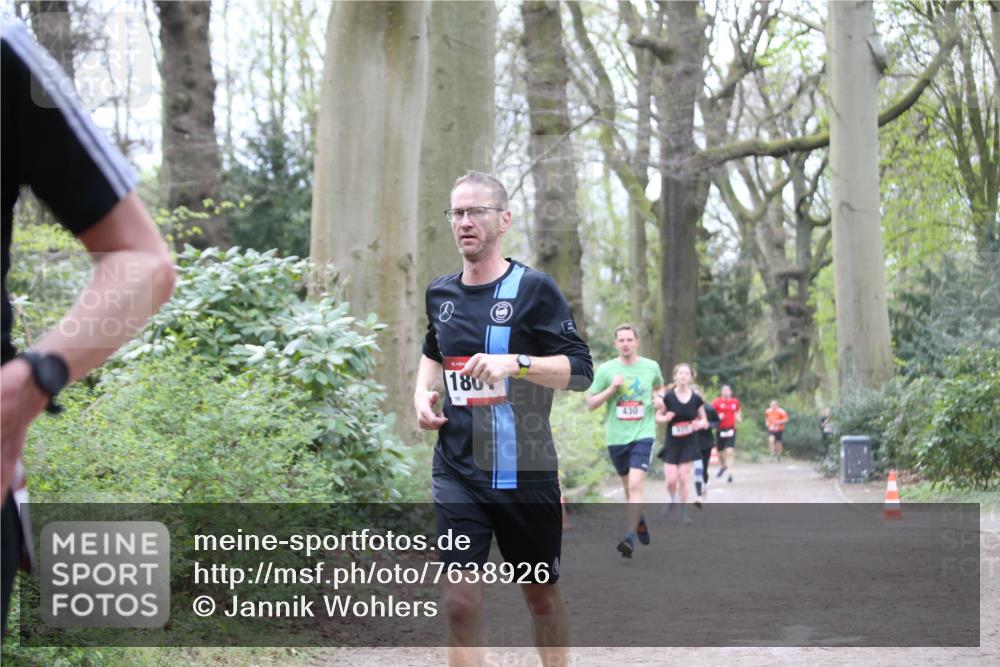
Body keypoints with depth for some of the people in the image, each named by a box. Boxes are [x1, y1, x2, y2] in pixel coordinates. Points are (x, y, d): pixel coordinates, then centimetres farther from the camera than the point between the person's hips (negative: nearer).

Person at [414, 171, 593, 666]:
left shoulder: (534, 289, -7)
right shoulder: (440, 294, 9)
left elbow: (580, 370, -11)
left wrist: (514, 363, -25)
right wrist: (423, 393, 10)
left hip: (525, 472, -3)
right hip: (457, 472, 3)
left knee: (541, 594, 12)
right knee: (459, 602, -9)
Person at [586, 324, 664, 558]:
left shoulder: (651, 367, 3)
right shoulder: (605, 369, -1)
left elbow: (659, 388, 24)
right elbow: (590, 404, 1)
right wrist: (611, 388, -13)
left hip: (642, 435, -2)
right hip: (616, 437, 2)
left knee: (636, 485, -18)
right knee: (628, 486, 14)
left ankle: (629, 539, -21)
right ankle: (640, 521, 42)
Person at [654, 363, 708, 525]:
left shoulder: (696, 399, -4)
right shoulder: (668, 397, -8)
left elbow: (704, 420, 7)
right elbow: (658, 416, 3)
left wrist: (700, 424, -16)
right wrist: (665, 418, -19)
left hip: (688, 443, 1)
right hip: (672, 443, 0)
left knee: (684, 478, -2)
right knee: (671, 480, -6)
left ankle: (683, 512, 10)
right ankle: (673, 500, 26)